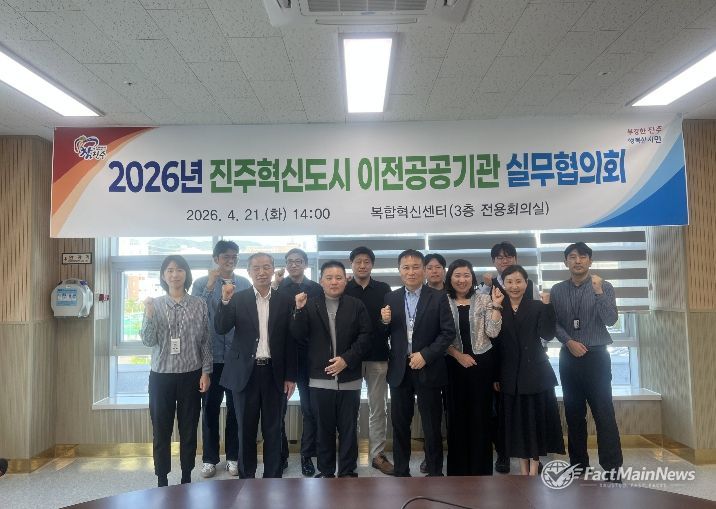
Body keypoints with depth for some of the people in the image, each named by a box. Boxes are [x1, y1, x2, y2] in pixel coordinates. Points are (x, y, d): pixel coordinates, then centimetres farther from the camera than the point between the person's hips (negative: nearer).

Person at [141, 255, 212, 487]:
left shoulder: (199, 305, 0)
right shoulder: (154, 305, 0)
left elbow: (206, 341, 3)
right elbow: (147, 341, -5)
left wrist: (206, 372, -2)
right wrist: (149, 315, -20)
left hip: (191, 376, 0)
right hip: (161, 376, 0)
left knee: (189, 430, 10)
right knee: (161, 431, 7)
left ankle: (186, 479, 24)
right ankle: (162, 481, 21)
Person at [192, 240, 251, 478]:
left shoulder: (245, 284, 1)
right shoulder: (202, 283, 0)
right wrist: (210, 287, -18)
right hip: (211, 355, 0)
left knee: (236, 407, 10)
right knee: (210, 408, 9)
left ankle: (233, 457, 24)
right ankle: (209, 459, 23)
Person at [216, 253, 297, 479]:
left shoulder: (284, 301, 2)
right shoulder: (237, 299, 0)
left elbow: (290, 341, 2)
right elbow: (221, 329, -9)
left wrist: (290, 376, 0)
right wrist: (225, 301, -24)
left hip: (274, 374, 1)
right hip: (245, 373, 0)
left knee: (273, 430, 10)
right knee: (246, 430, 12)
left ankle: (273, 477, 24)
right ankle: (246, 477, 26)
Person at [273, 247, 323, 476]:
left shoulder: (316, 289, 2)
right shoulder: (278, 287, 3)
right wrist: (274, 286, -17)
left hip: (307, 355, 0)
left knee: (309, 408, 6)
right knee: (278, 407, 10)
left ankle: (307, 456, 20)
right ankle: (280, 453, 26)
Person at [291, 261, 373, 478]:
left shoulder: (357, 306, 3)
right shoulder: (310, 305, 3)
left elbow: (365, 337, -2)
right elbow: (298, 335, -4)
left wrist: (346, 359, -12)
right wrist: (299, 310, -18)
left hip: (349, 378, 0)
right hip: (320, 379, 0)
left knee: (348, 428, 8)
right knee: (324, 428, 11)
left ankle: (348, 472, 22)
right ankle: (326, 471, 25)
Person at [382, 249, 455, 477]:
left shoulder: (438, 298, -3)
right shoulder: (391, 298, 5)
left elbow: (448, 332, -7)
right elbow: (386, 336, 7)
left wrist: (425, 355, -16)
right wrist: (385, 322, -14)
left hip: (428, 370, -2)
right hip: (399, 371, 3)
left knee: (432, 426, 9)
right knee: (400, 425, 13)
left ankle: (435, 472, 25)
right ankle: (401, 472, 28)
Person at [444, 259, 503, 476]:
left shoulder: (484, 300, 0)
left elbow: (493, 332, -8)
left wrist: (496, 305, -15)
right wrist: (458, 355, -10)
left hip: (482, 363, 0)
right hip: (454, 365, 0)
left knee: (481, 414, 5)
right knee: (457, 414, 7)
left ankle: (481, 466, 19)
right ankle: (458, 467, 20)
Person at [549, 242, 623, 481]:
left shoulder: (604, 286, -2)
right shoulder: (557, 290, 5)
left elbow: (611, 320, -13)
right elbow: (553, 323, 3)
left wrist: (598, 292, -23)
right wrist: (569, 342, -12)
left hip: (596, 356, -3)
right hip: (569, 357, 3)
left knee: (604, 412, -4)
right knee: (573, 412, 10)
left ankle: (612, 466, 4)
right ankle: (578, 463, 21)